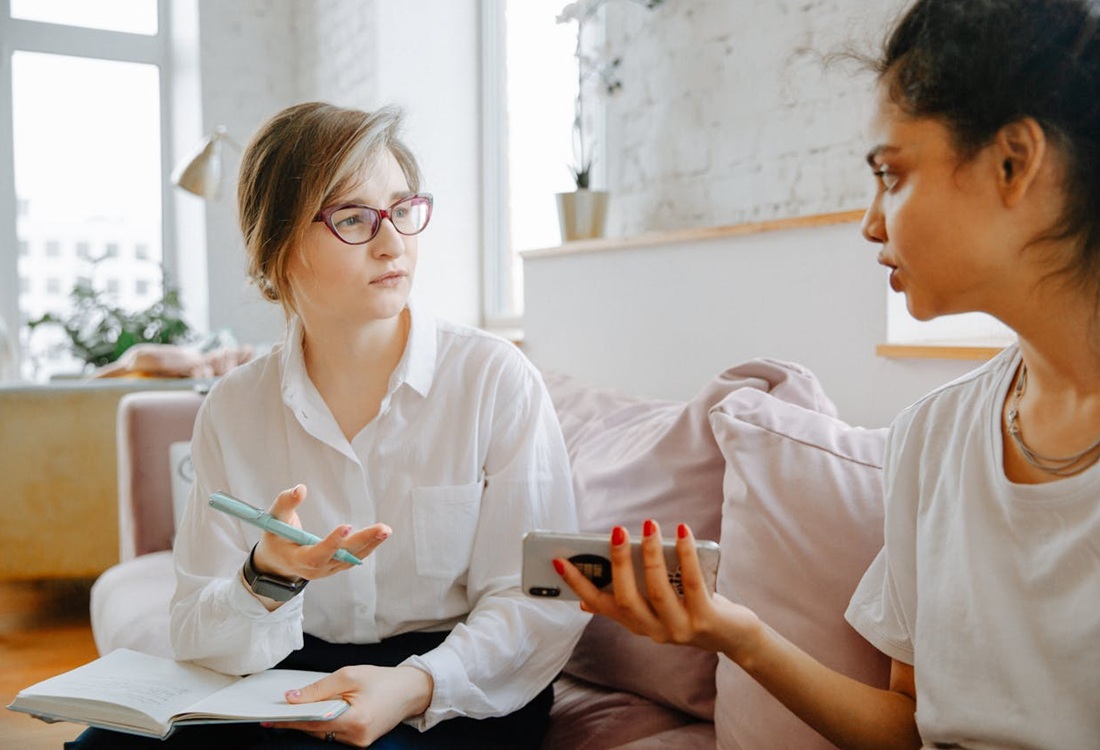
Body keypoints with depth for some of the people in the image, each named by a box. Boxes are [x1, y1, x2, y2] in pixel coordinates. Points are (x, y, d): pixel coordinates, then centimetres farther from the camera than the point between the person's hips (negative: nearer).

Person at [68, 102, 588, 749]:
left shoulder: (497, 378, -8)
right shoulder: (234, 410, 1)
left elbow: (540, 603, -9)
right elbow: (199, 637, -2)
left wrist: (417, 685, -26)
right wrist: (269, 579, -24)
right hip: (289, 689, 3)